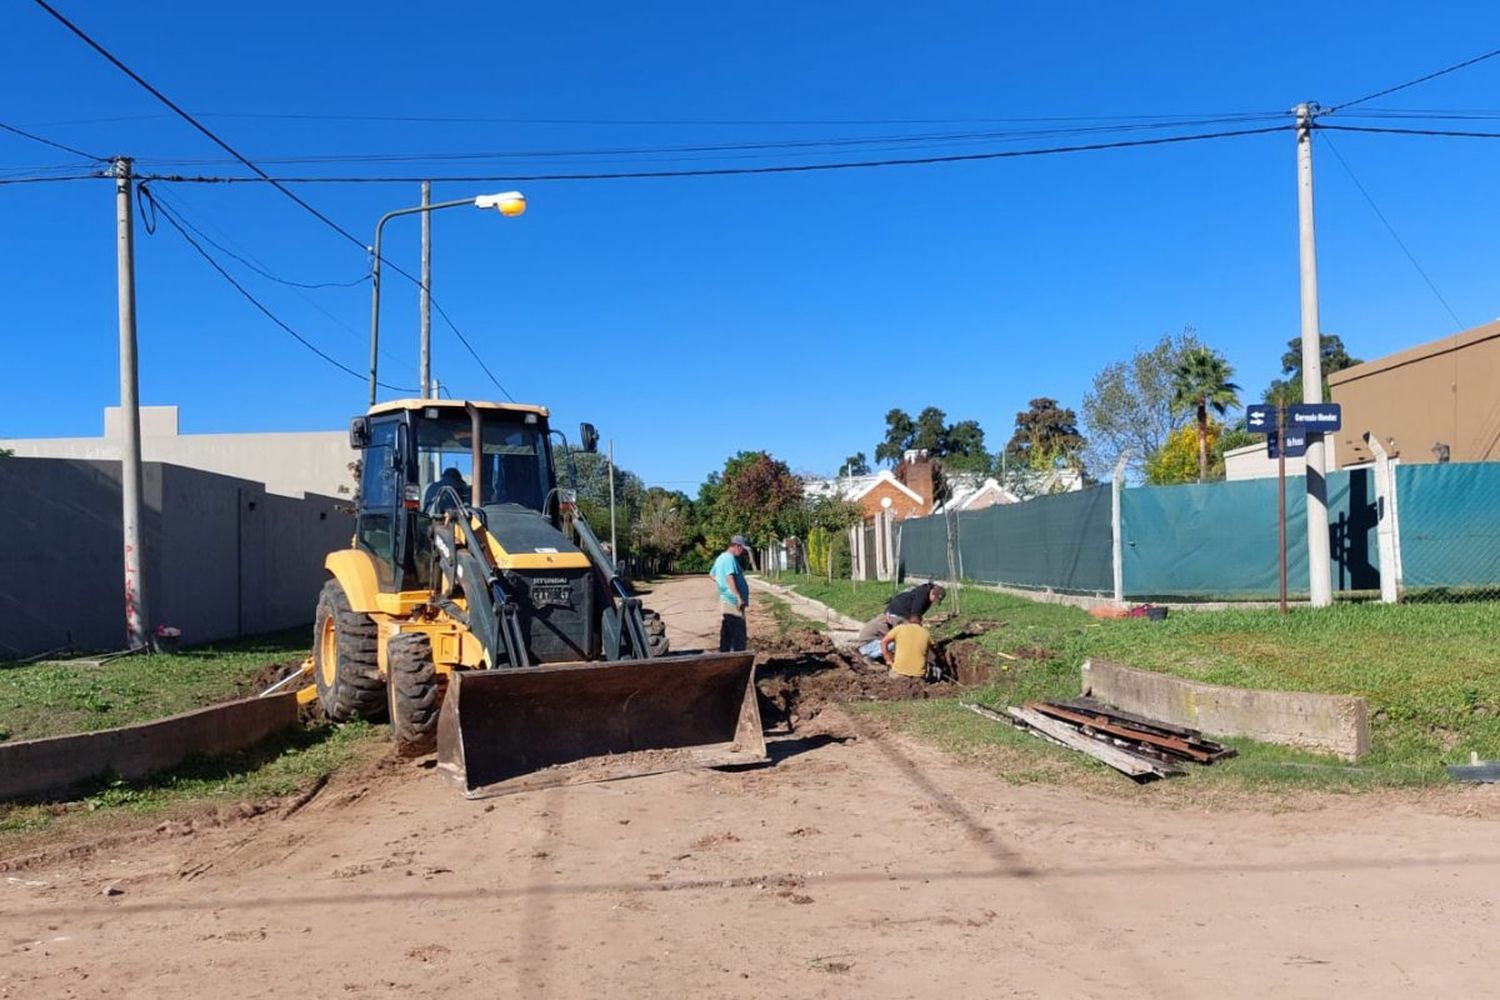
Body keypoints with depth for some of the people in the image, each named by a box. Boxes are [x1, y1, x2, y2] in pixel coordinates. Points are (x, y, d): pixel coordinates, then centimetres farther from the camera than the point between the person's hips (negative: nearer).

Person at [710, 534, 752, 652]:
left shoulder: (721, 557, 17)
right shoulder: (730, 558, -15)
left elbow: (712, 574, 32)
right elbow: (730, 578, -29)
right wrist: (739, 597, -36)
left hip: (725, 601, 10)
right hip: (733, 602, -10)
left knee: (726, 637, 13)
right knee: (739, 638, -8)